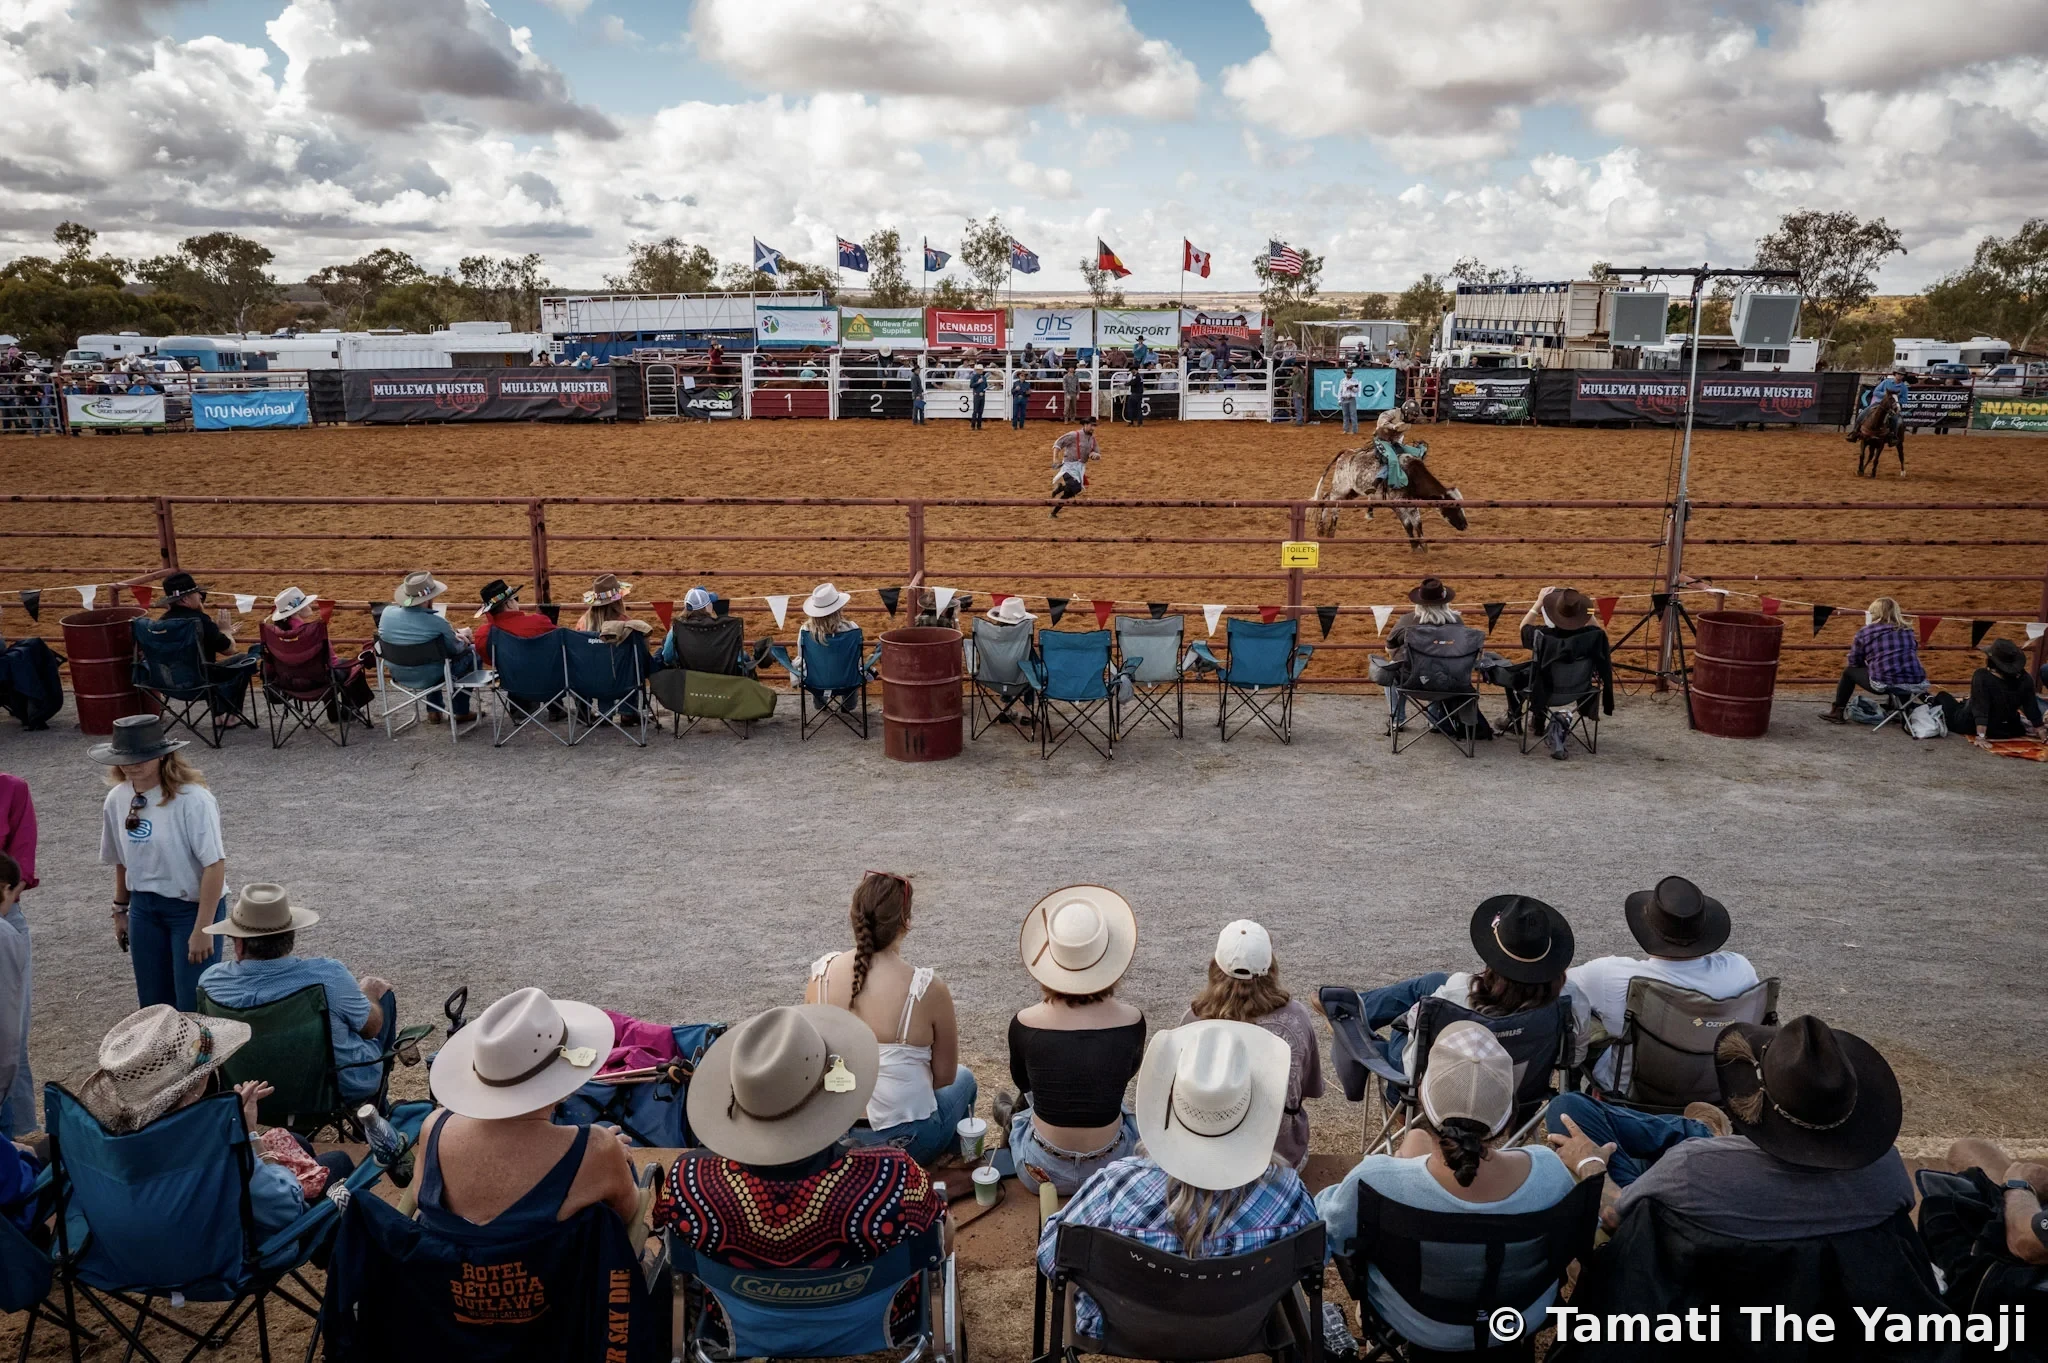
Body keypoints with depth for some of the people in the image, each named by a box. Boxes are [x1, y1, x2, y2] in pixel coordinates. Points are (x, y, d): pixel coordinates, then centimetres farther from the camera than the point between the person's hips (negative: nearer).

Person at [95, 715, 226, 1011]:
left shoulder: (192, 799, -21)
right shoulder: (116, 800, -2)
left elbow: (214, 865, -21)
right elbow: (122, 861, 13)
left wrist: (203, 928, -21)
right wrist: (121, 911, 19)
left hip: (193, 908, -6)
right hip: (144, 909, 6)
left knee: (193, 1008, -2)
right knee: (153, 1005, 13)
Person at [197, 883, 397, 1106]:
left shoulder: (210, 981, -21)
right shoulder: (327, 975, -33)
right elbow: (372, 1027, -14)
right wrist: (368, 994, 9)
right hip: (345, 1087, -4)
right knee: (383, 993, 22)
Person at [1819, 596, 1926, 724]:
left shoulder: (1865, 632, 6)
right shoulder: (1908, 631, 17)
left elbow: (1854, 662, 12)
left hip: (1884, 684, -4)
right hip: (1917, 685, 4)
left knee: (1849, 671, 23)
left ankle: (1837, 712, 26)